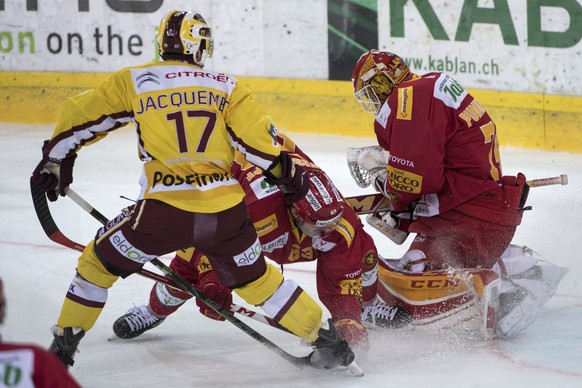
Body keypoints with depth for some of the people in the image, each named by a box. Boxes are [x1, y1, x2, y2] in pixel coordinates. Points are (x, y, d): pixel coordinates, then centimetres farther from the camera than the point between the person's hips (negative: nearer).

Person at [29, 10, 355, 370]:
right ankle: (328, 339, 22)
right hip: (226, 209, 2)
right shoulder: (225, 85, 10)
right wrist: (288, 174, 16)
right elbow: (258, 137, 2)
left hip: (165, 209, -2)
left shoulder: (134, 81, 8)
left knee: (99, 262, 21)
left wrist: (55, 160, 24)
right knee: (255, 278, 24)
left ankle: (63, 344, 21)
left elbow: (80, 116, 11)